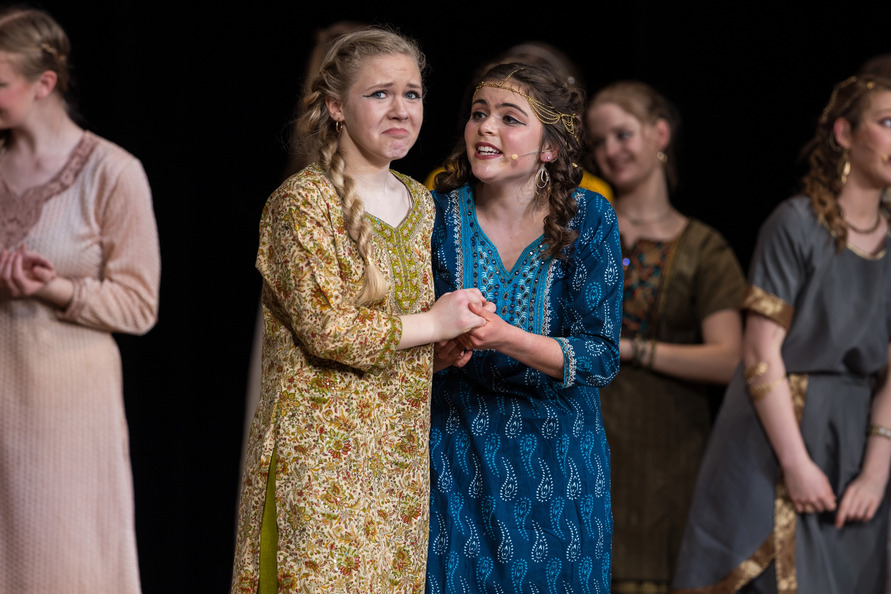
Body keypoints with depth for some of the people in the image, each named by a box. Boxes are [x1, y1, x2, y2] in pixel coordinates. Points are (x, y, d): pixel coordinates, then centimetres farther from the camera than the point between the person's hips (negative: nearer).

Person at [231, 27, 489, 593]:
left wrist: (463, 327, 3)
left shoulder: (420, 202, 13)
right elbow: (326, 330, -17)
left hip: (402, 455, 7)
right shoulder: (303, 201, -9)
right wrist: (434, 323, -9)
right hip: (321, 455, -7)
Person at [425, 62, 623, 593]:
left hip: (559, 445, 0)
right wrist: (441, 346, -24)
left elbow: (601, 358, -14)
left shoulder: (588, 219, -9)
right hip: (454, 446, 0)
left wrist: (504, 338, -28)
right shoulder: (438, 215, -7)